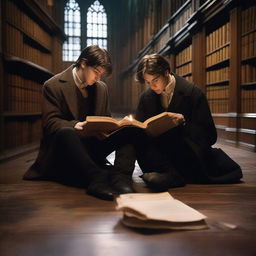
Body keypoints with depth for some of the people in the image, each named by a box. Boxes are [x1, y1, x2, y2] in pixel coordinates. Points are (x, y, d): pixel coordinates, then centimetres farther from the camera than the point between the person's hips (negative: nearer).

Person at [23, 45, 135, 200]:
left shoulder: (102, 88, 12)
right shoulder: (53, 86, -5)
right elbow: (50, 123, -12)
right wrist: (75, 125, -32)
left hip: (90, 144, 5)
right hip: (59, 148, -4)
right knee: (66, 132, -39)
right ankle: (96, 177, -57)